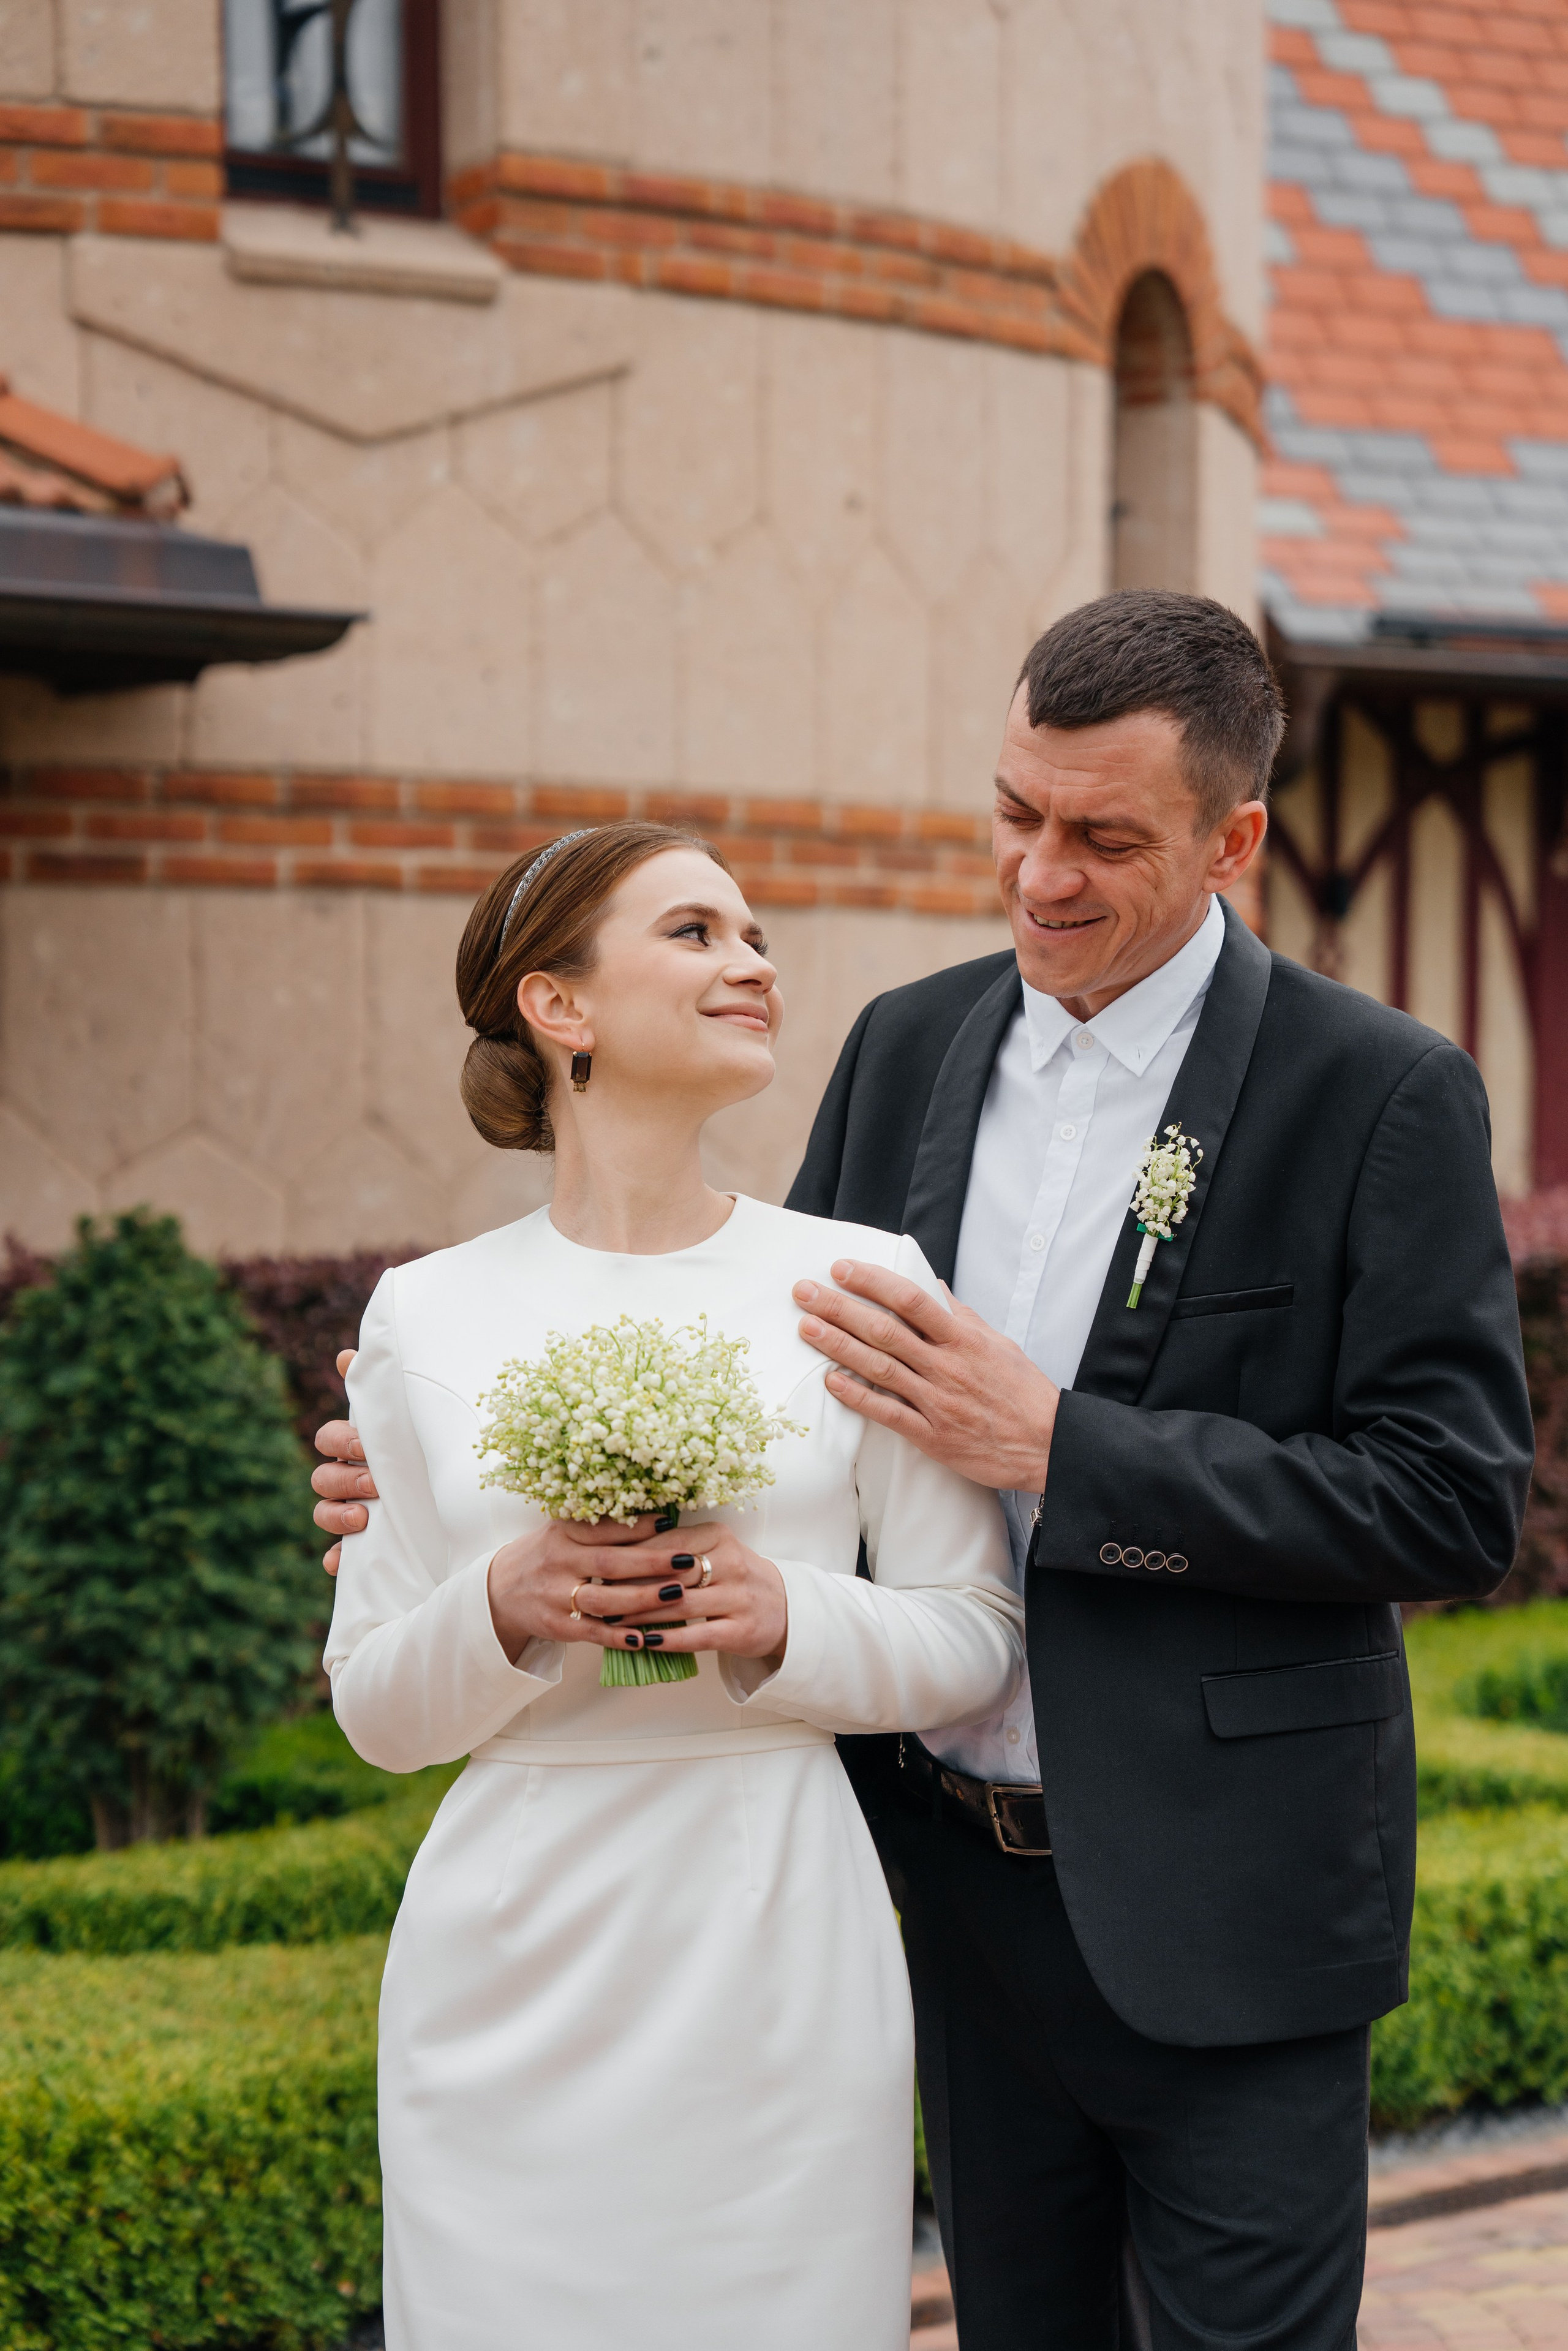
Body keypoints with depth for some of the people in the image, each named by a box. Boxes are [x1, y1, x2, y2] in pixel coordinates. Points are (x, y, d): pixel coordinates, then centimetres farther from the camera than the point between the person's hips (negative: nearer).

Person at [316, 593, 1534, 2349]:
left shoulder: (1378, 1096, -11)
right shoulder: (909, 1048, 5)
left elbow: (1453, 1504, -15)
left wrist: (1052, 1443, -21)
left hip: (1220, 1904, -5)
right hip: (958, 1870, 5)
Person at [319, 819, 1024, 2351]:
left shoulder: (862, 1281, 1)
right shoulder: (425, 1317, 3)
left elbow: (980, 1641, 4)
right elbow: (374, 1706, 6)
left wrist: (790, 1624, -14)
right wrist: (505, 1613, -14)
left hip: (777, 1981, 0)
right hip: (511, 1979, 0)